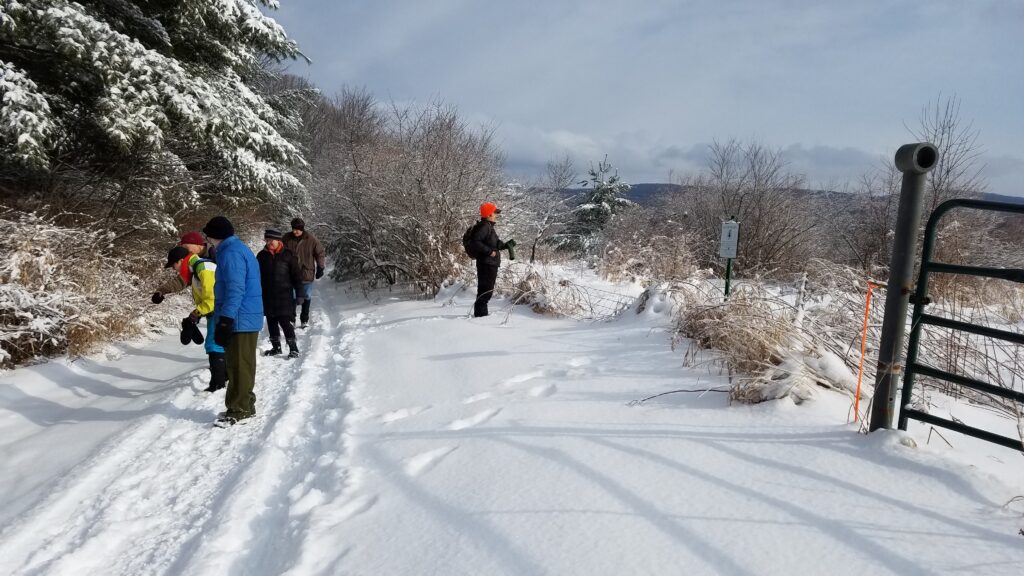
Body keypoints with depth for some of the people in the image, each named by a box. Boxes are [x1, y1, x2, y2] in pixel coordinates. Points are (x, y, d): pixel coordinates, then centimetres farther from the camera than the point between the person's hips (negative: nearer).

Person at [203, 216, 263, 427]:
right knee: (240, 364, 16)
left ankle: (239, 409, 3)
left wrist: (224, 322, -24)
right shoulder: (240, 249, 18)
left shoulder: (231, 253, -15)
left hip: (239, 320, -10)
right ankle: (244, 406, 25)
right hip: (248, 318, 10)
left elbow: (235, 290, -23)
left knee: (238, 365, -4)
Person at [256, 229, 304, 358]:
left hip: (284, 295, -4)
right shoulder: (262, 255, 6)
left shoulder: (288, 255, -4)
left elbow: (297, 276, -2)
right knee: (271, 322, 11)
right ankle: (276, 347, 23)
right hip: (267, 296, 4)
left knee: (285, 322, -9)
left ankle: (293, 348, -1)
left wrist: (299, 294, -5)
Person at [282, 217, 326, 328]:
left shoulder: (311, 239, -6)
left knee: (306, 297, 9)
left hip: (307, 274, 0)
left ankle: (305, 319, 22)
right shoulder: (287, 238, -2)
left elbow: (320, 254, 4)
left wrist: (320, 268, 2)